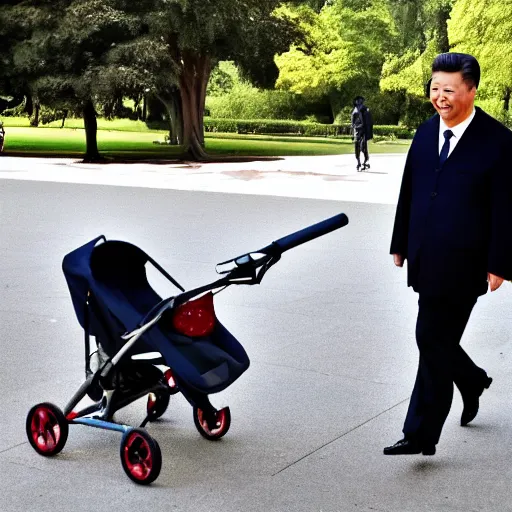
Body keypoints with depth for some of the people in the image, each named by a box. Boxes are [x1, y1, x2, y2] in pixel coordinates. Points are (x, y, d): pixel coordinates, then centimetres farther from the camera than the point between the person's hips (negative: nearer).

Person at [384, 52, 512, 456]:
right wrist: (401, 244, 15)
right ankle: (472, 381, 45)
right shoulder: (426, 133, 9)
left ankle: (421, 434, 6)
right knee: (435, 339, 16)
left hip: (461, 265, -6)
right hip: (425, 260, 6)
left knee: (433, 341, -4)